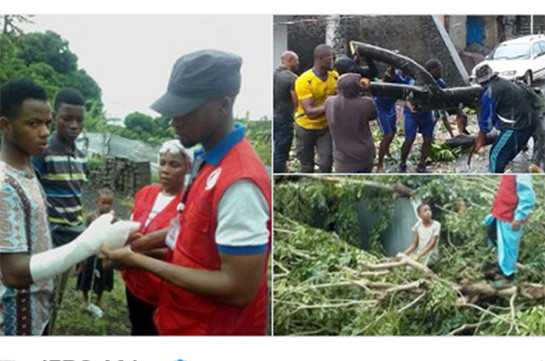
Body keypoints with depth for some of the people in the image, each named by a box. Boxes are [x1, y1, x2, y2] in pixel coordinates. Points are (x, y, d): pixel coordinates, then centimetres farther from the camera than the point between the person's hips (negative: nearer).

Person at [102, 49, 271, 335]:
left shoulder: (240, 182, -26)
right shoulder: (207, 159, 3)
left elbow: (239, 289, -27)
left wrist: (141, 261, -21)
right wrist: (145, 241, 1)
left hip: (213, 328, -8)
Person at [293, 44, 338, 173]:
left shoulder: (334, 76, -9)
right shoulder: (304, 81, -24)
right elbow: (310, 111, -27)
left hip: (325, 127, 3)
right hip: (306, 128, -3)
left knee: (326, 163, 1)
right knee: (307, 166, 12)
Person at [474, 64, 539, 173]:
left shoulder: (489, 92, -16)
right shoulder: (503, 82, 11)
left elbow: (487, 118, -6)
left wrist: (481, 138, 10)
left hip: (517, 126, -9)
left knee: (496, 156, 4)